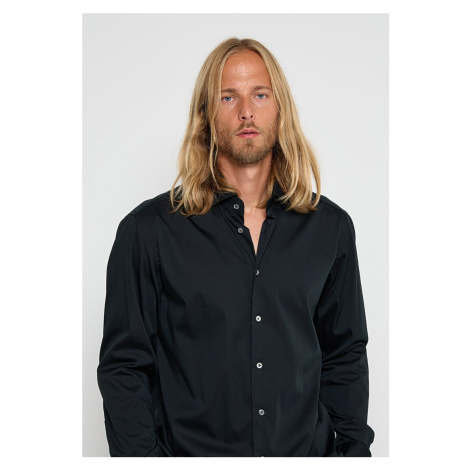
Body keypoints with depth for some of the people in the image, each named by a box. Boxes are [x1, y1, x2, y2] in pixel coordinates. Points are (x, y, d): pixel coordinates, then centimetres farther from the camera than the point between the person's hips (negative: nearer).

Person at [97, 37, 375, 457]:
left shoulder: (330, 227, 3)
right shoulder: (149, 229, -7)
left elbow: (345, 357, 8)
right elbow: (123, 367, -5)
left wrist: (354, 449, 0)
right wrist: (142, 455, -12)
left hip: (308, 451, 3)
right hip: (190, 451, -2)